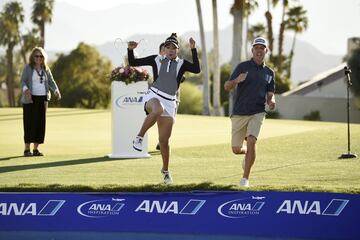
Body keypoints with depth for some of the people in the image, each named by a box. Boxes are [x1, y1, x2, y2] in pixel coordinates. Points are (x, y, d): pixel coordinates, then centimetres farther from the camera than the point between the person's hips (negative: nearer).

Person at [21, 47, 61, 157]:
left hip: (42, 98, 4)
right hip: (30, 99, -4)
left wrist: (56, 91, -15)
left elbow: (51, 82, 5)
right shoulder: (28, 67, -3)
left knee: (40, 122, 2)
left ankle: (36, 149, 7)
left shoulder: (45, 69, 8)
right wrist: (25, 89, -31)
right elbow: (23, 81, -9)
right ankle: (27, 149, -4)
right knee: (29, 123, -8)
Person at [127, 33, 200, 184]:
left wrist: (193, 50, -18)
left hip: (169, 103, 2)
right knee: (157, 110, -42)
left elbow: (196, 69, -15)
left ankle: (165, 170, 22)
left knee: (164, 140, 2)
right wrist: (130, 50, -10)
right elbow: (133, 62, 8)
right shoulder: (156, 60, 6)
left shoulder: (181, 64, 6)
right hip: (153, 97, -2)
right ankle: (139, 137, -28)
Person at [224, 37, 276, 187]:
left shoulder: (269, 73, 11)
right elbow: (227, 87, -4)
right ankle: (248, 156, 40)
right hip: (239, 113, 0)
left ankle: (245, 178, -15)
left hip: (257, 113, 0)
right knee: (236, 150, 3)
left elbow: (270, 95, 17)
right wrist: (236, 80, -26)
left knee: (251, 142, -22)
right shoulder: (243, 67, 2)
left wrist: (271, 102, -8)